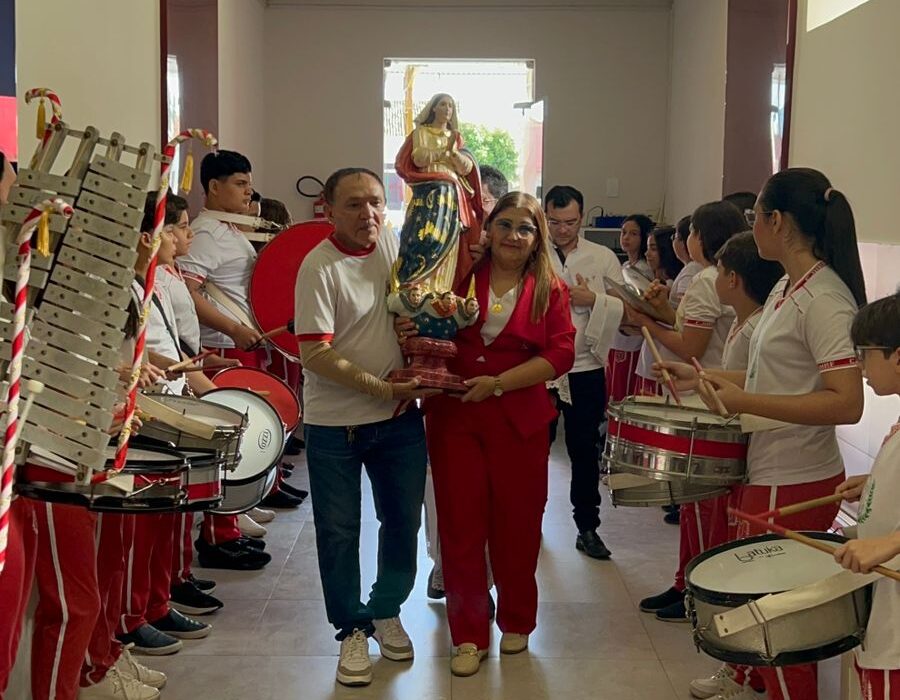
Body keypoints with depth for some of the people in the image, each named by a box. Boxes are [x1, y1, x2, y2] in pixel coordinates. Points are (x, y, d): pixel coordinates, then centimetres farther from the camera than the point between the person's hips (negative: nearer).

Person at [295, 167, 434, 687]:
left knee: (404, 522, 14)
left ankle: (386, 612, 35)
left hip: (401, 416, 5)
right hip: (335, 424, -5)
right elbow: (316, 355, -22)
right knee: (340, 531, 7)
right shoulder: (320, 267, -16)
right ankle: (353, 629, 24)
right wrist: (384, 388, -22)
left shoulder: (395, 246, 1)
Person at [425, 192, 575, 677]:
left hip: (519, 421, 0)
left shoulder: (550, 290, 2)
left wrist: (499, 383, -14)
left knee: (516, 523, 9)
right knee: (460, 523, 3)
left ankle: (516, 622, 30)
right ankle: (468, 634, 16)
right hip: (453, 415, 0)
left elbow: (561, 354, -6)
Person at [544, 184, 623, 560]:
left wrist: (592, 300, -15)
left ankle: (587, 528, 20)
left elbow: (626, 308, 0)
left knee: (585, 452, 7)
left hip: (585, 370, 0)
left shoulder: (603, 258, 4)